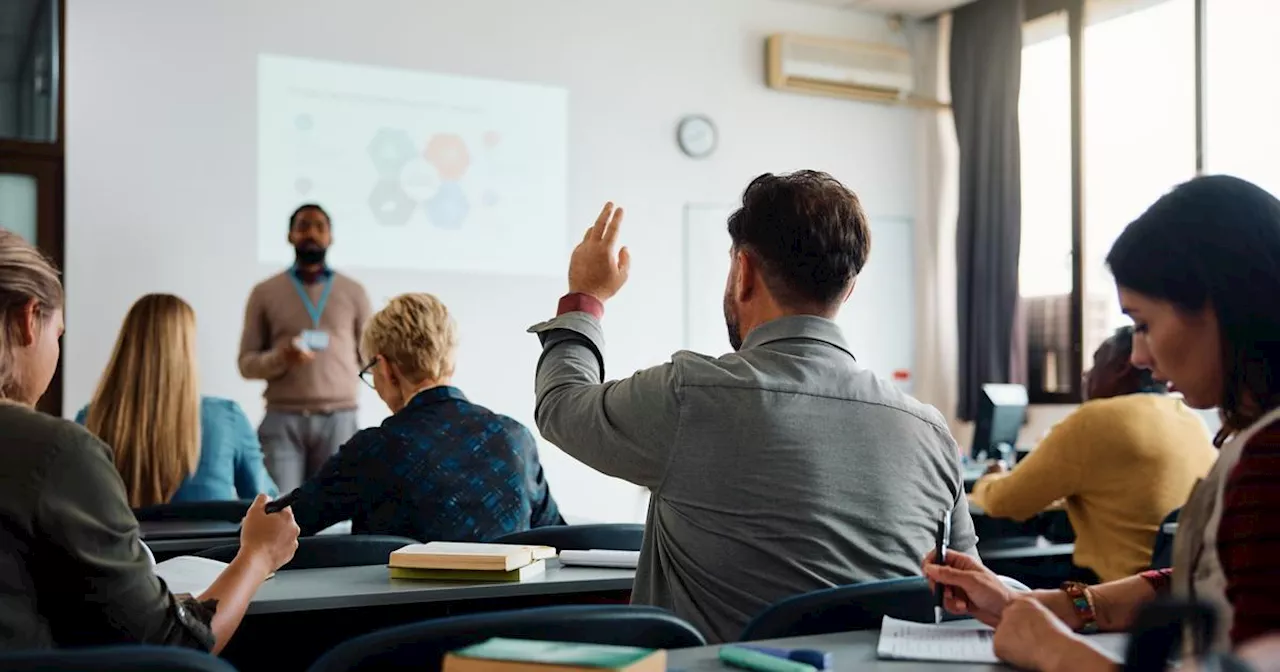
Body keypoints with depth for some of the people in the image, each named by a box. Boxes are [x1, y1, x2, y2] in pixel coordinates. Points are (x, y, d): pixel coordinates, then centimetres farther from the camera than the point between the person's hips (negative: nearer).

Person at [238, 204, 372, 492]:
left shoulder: (353, 292, 11)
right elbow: (247, 363, 6)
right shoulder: (265, 293, 9)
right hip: (283, 419, -1)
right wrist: (279, 358, -13)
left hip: (338, 419, 1)